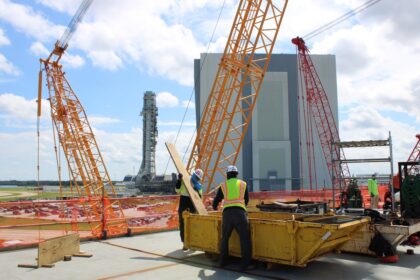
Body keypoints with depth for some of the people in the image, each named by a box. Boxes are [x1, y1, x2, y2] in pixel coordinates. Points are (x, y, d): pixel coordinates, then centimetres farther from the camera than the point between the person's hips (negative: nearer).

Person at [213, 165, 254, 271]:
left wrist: (215, 207, 43)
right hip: (240, 213, -2)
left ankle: (222, 261, 23)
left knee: (225, 238, 17)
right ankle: (245, 264, -1)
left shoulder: (223, 185, 15)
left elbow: (216, 201, 20)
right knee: (245, 238, 3)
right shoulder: (243, 184, 15)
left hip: (227, 214, 2)